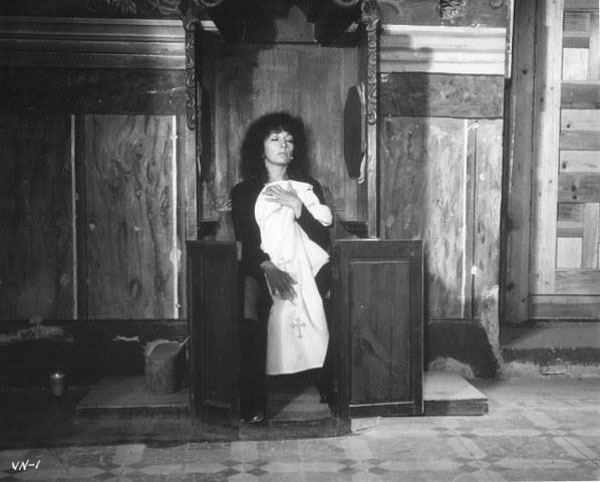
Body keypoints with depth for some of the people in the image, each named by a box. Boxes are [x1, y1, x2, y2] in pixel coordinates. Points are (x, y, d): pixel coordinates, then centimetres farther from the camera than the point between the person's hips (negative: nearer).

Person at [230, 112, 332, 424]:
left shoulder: (309, 188, 18)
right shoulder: (243, 192, 15)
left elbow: (322, 240, 4)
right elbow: (245, 242, 0)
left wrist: (296, 206, -8)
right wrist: (268, 267, -20)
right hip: (259, 270, -1)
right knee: (246, 291, -35)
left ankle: (327, 383, -23)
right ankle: (252, 399, -32)